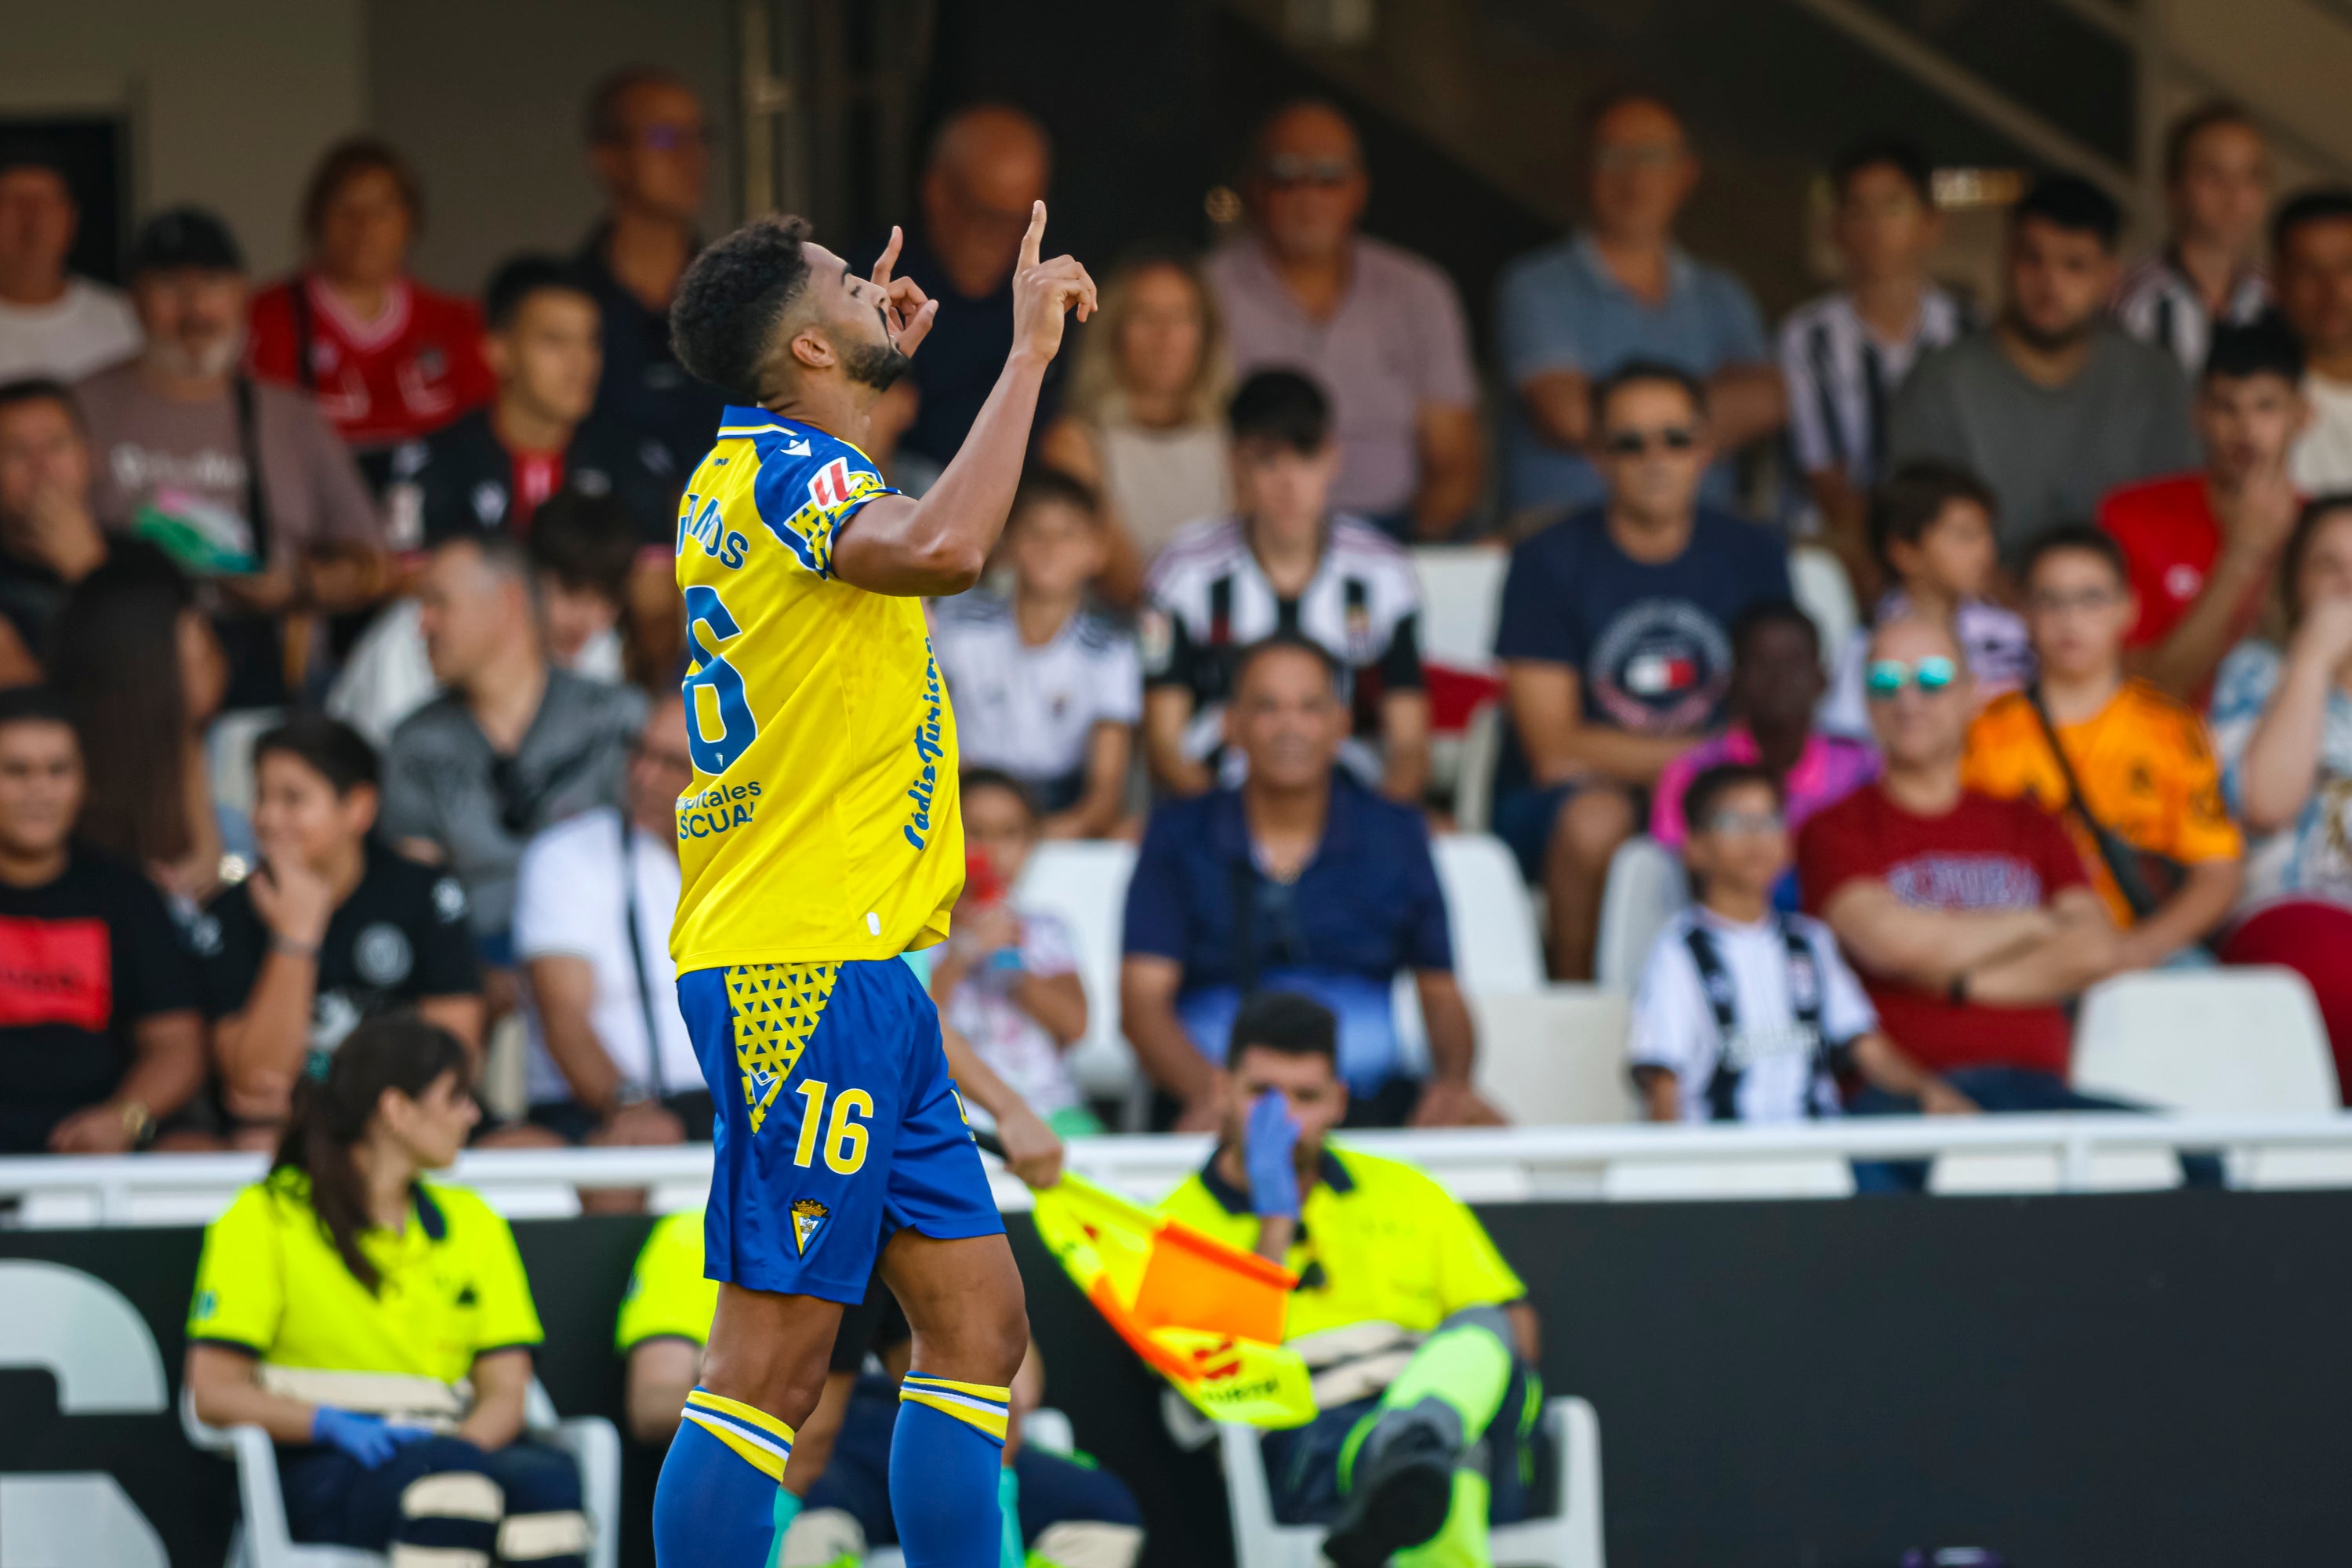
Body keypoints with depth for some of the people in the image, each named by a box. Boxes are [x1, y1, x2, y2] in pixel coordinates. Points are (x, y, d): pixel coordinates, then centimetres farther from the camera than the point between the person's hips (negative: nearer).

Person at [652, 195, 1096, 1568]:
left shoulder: (755, 468, 16)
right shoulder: (786, 466, -12)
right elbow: (941, 550, -35)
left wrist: (888, 356, 39)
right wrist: (1030, 347, -25)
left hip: (855, 974, 10)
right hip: (811, 976, -10)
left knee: (980, 1328, 10)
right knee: (774, 1363, -10)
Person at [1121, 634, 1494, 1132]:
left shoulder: (1395, 836, 15)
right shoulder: (1180, 837, 10)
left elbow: (1441, 995, 19)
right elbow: (1142, 1000, 1)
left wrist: (1453, 1080, -5)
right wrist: (1209, 1090, -19)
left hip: (1371, 1098, 3)